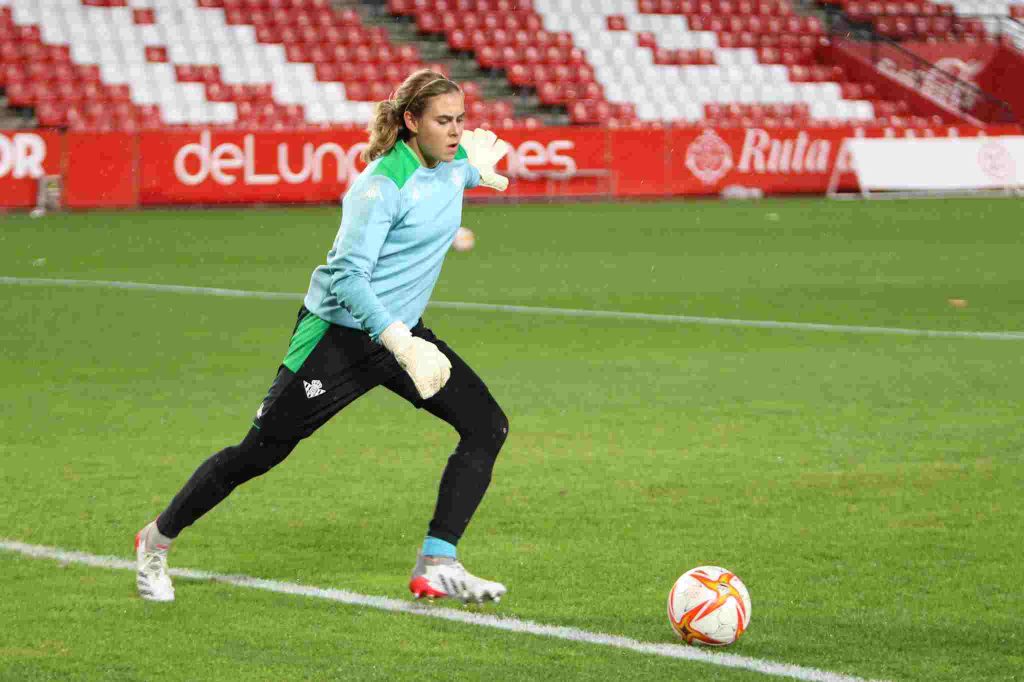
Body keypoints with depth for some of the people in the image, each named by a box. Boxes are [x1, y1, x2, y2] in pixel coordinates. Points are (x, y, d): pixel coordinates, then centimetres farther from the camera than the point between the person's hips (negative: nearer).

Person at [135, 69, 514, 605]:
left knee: (487, 426, -7)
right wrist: (403, 345, -36)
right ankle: (156, 541, 19)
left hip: (402, 332, 8)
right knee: (259, 452, -1)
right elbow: (348, 277, -30)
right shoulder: (383, 183, -24)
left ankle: (437, 565, -6)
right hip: (340, 333, -8)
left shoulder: (454, 162, -1)